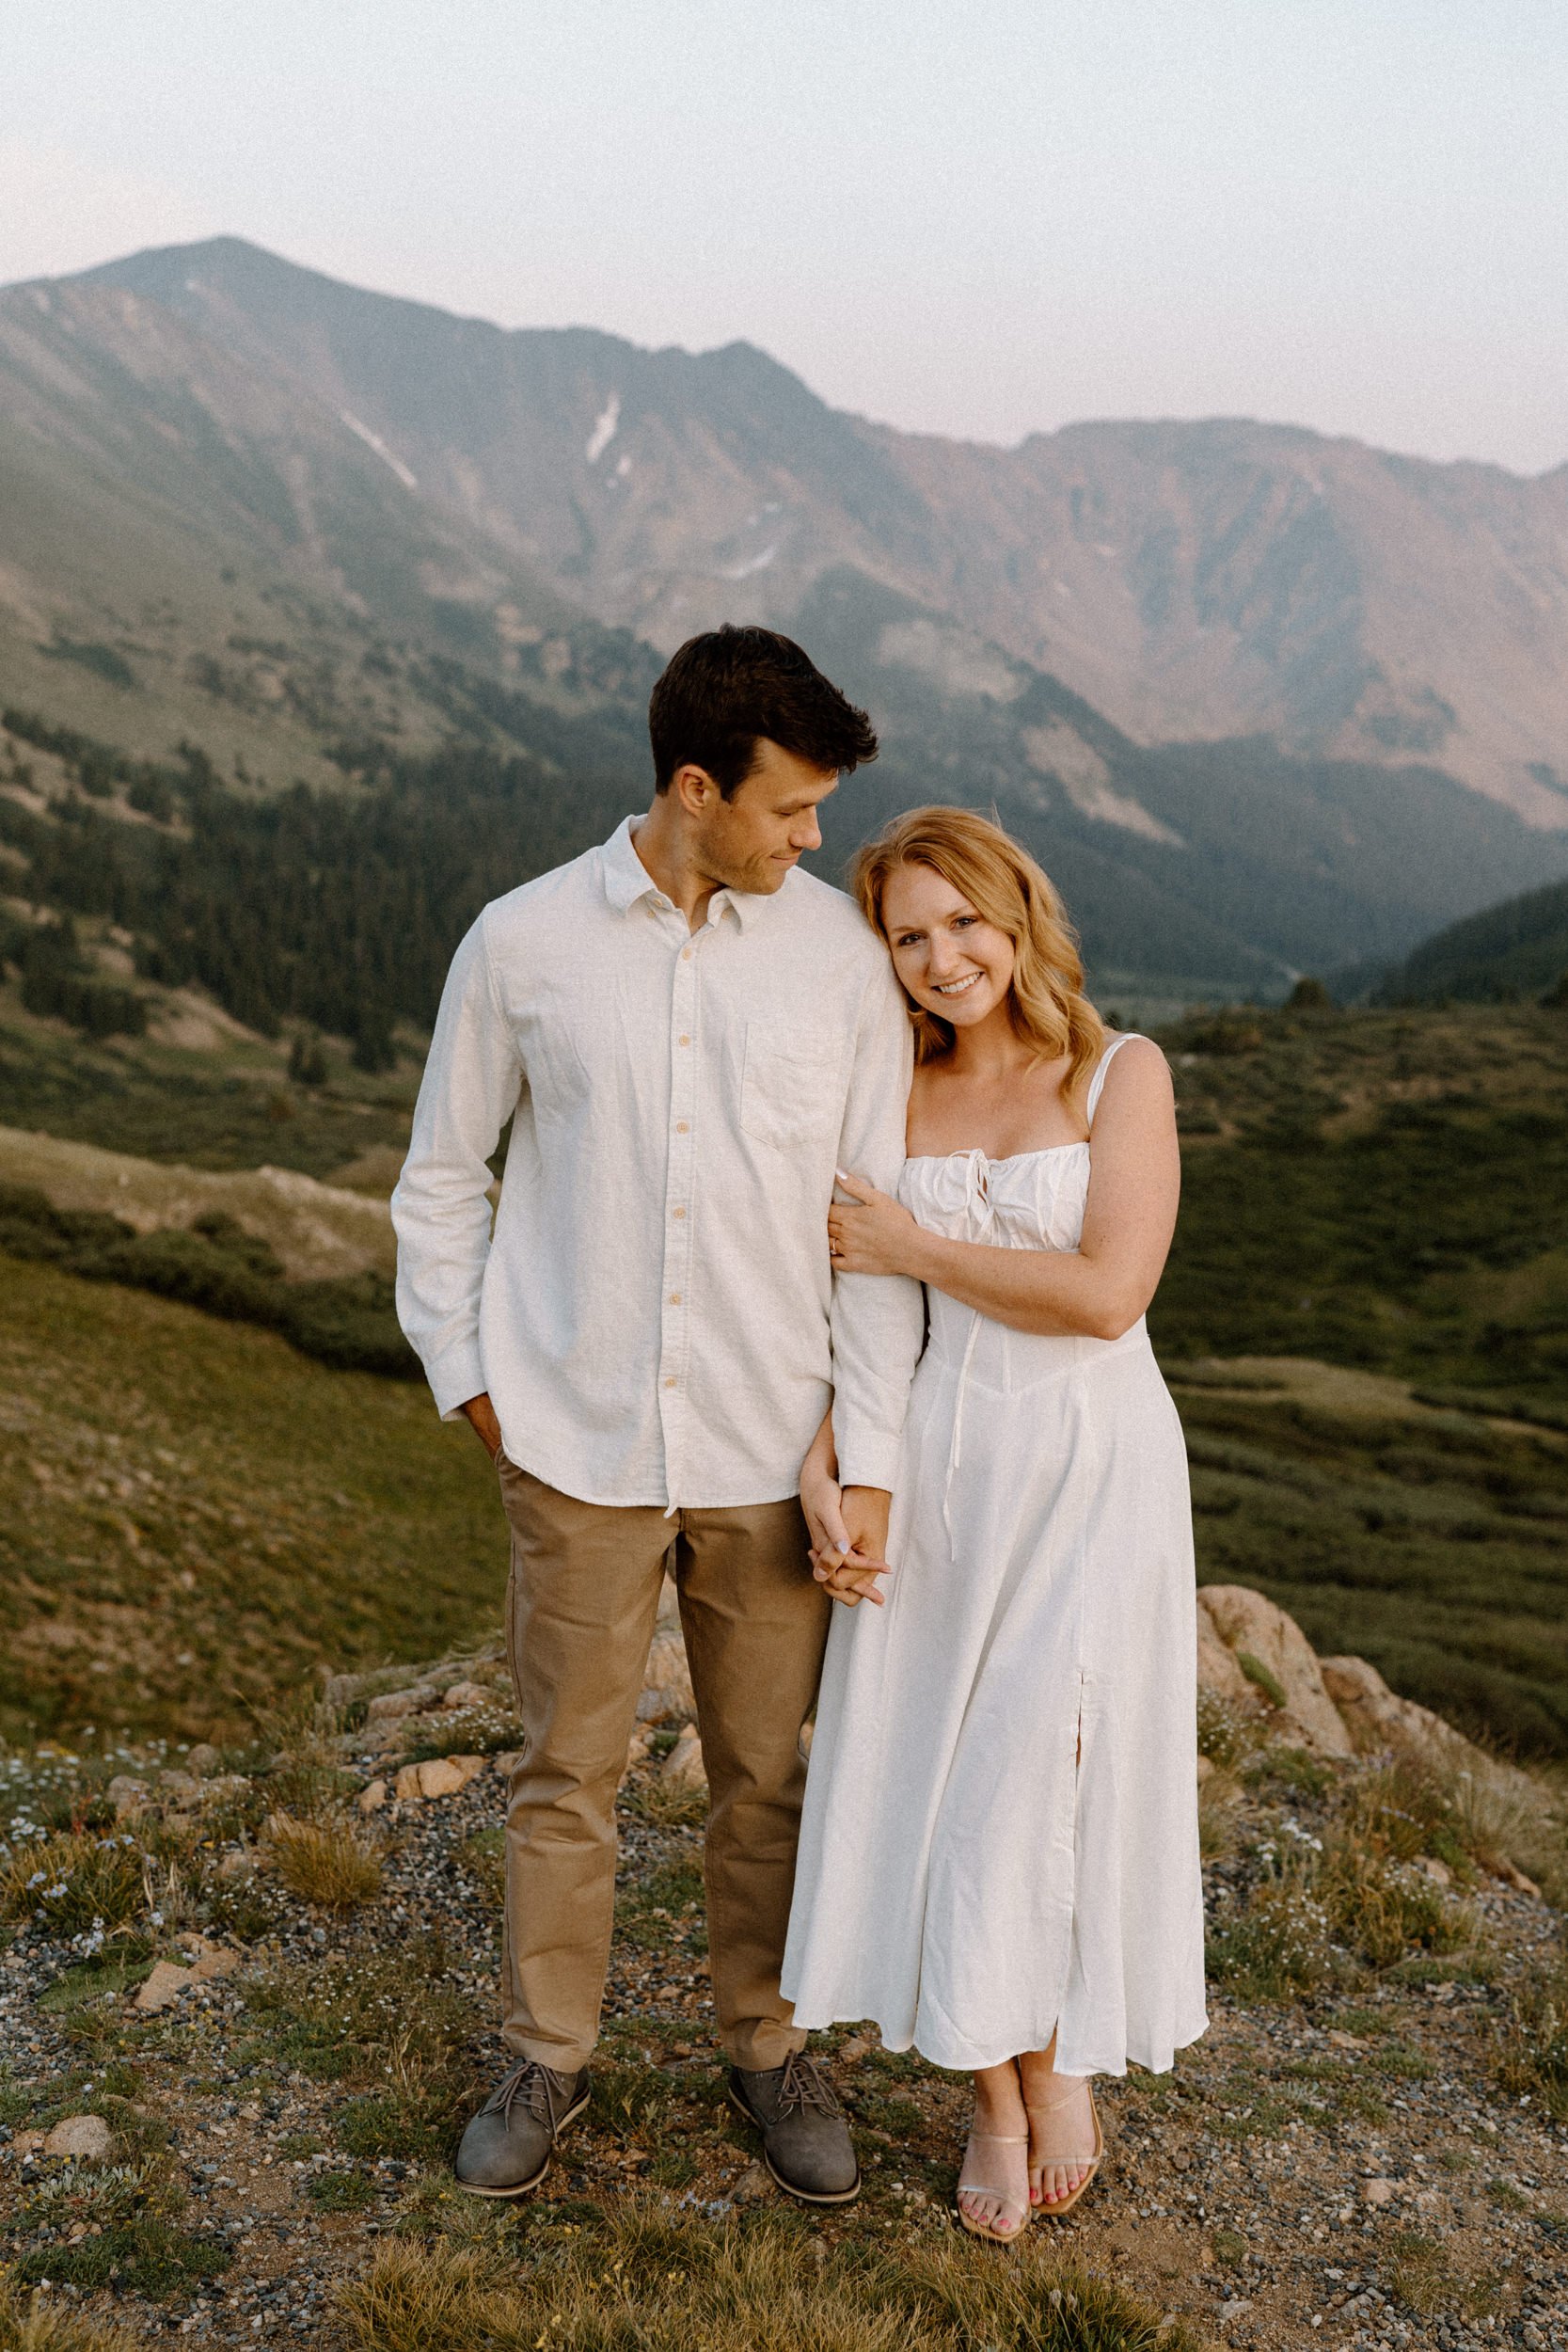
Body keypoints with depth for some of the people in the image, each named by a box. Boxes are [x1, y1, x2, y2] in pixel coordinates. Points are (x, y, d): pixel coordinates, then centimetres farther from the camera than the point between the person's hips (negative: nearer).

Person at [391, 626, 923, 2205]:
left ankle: (767, 2046, 34)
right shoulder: (522, 944, -4)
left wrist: (871, 1458, -4)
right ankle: (547, 2058, 32)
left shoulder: (841, 953, -4)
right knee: (566, 1771, 12)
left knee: (768, 1776, 13)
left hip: (769, 1448, 1)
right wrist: (464, 1369, 4)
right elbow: (441, 1178, 9)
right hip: (579, 1439, 0)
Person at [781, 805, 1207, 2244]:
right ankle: (994, 2099, 24)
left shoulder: (1123, 1075, -5)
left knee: (1042, 1785, -6)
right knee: (936, 1788, 5)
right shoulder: (894, 1100, 6)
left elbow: (1108, 1292, -16)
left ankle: (1062, 2058, 22)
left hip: (1092, 1473, -3)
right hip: (933, 1474, 3)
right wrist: (821, 1475, -10)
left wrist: (919, 1249, -10)